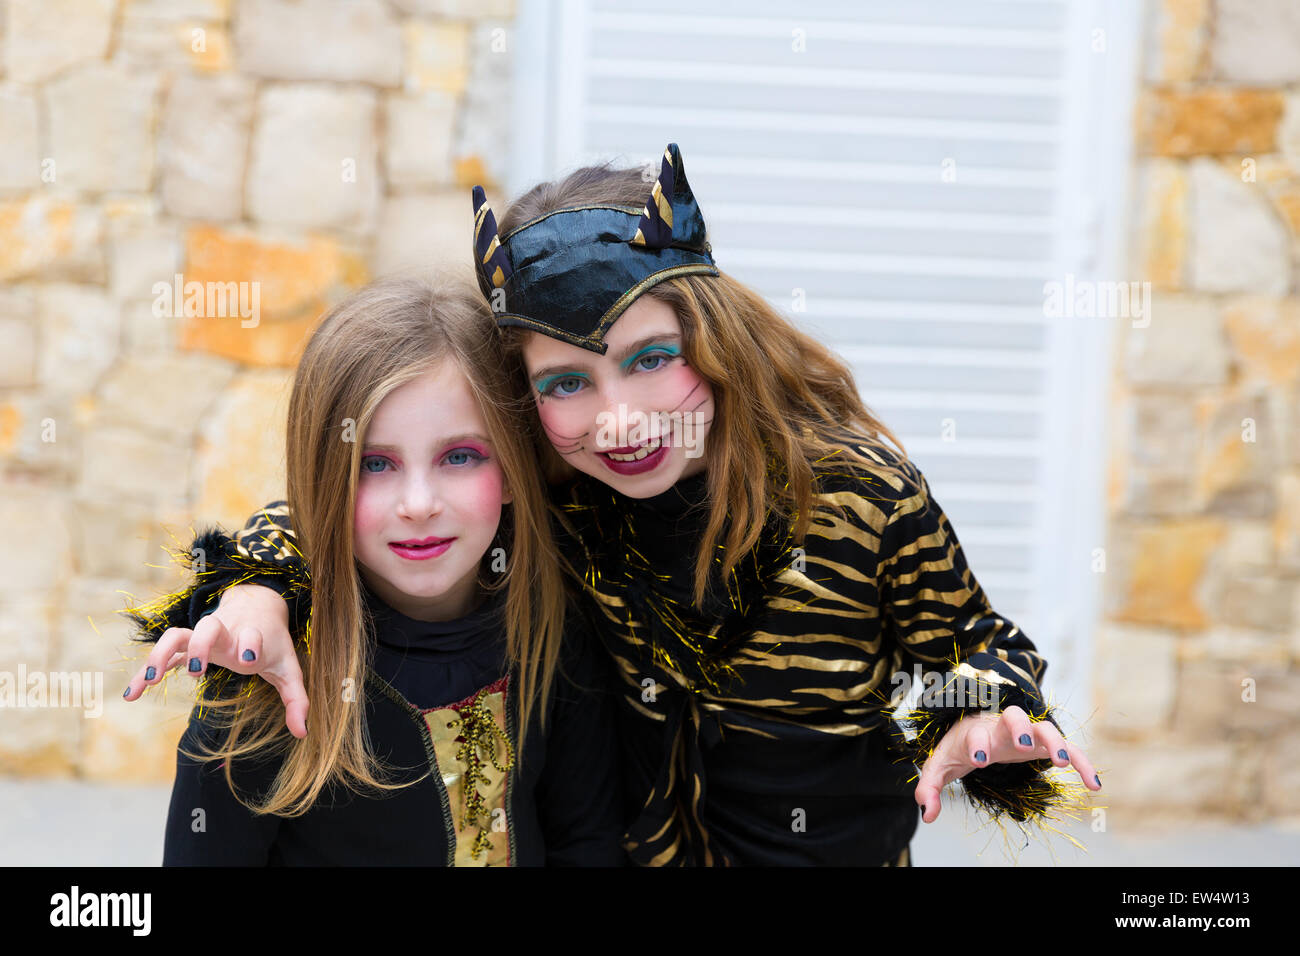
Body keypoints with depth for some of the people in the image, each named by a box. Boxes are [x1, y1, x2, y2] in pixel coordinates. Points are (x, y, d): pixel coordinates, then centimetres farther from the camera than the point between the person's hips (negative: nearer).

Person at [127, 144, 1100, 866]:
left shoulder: (862, 491, -23)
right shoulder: (556, 500, -18)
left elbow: (972, 649, -9)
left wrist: (980, 728, -31)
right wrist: (261, 587, -26)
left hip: (842, 846, -1)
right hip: (639, 842, 2)